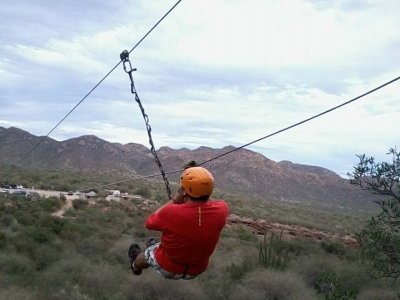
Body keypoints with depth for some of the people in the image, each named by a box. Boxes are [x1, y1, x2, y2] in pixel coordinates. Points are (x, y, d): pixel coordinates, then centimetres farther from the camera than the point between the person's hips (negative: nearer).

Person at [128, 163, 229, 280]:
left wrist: (175, 199, -10)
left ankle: (136, 266, 62)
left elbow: (149, 223, -12)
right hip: (197, 270, 3)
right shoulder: (222, 210, -27)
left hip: (168, 269, -3)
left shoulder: (171, 212, -36)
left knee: (147, 253, 30)